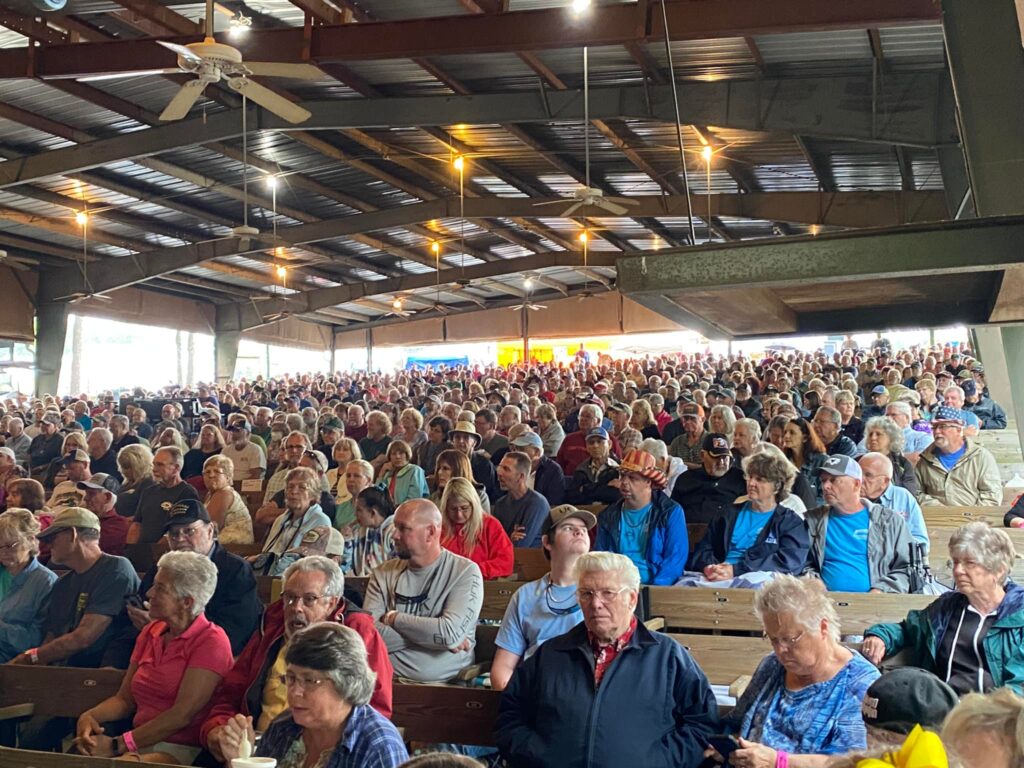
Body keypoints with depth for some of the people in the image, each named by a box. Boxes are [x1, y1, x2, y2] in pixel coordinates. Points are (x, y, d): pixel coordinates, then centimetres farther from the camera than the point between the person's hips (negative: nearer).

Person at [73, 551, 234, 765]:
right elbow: (124, 699, 15)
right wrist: (89, 716, -6)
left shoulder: (211, 641, -9)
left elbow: (182, 714, -16)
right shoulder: (150, 633, 15)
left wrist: (116, 745, -19)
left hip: (182, 749, -7)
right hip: (142, 744, 7)